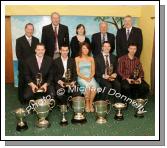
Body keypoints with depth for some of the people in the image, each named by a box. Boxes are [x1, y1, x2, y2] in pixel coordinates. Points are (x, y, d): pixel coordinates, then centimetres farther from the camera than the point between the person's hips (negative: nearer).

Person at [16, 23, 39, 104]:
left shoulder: (36, 40, 9)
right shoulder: (19, 40, -1)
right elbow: (18, 55, -6)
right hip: (23, 66, -2)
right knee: (22, 84, 8)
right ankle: (22, 99, 24)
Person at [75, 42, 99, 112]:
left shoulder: (91, 58, 17)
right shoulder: (77, 59, 8)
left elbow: (93, 71, 12)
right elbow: (77, 72, 1)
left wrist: (90, 77, -9)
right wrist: (85, 78, -14)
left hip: (90, 77, 2)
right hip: (81, 78, -2)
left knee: (94, 86, -31)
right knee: (87, 86, -34)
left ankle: (91, 103, -16)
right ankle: (87, 104, -16)